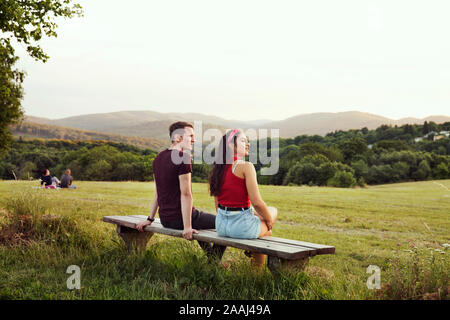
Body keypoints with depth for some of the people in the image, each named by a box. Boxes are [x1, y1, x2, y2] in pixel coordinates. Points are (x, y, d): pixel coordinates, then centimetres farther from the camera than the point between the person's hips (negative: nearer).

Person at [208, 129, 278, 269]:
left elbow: (217, 204, 11)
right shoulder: (246, 166, -16)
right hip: (242, 226, -8)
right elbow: (257, 202, -17)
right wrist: (269, 221, 2)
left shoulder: (217, 168, 6)